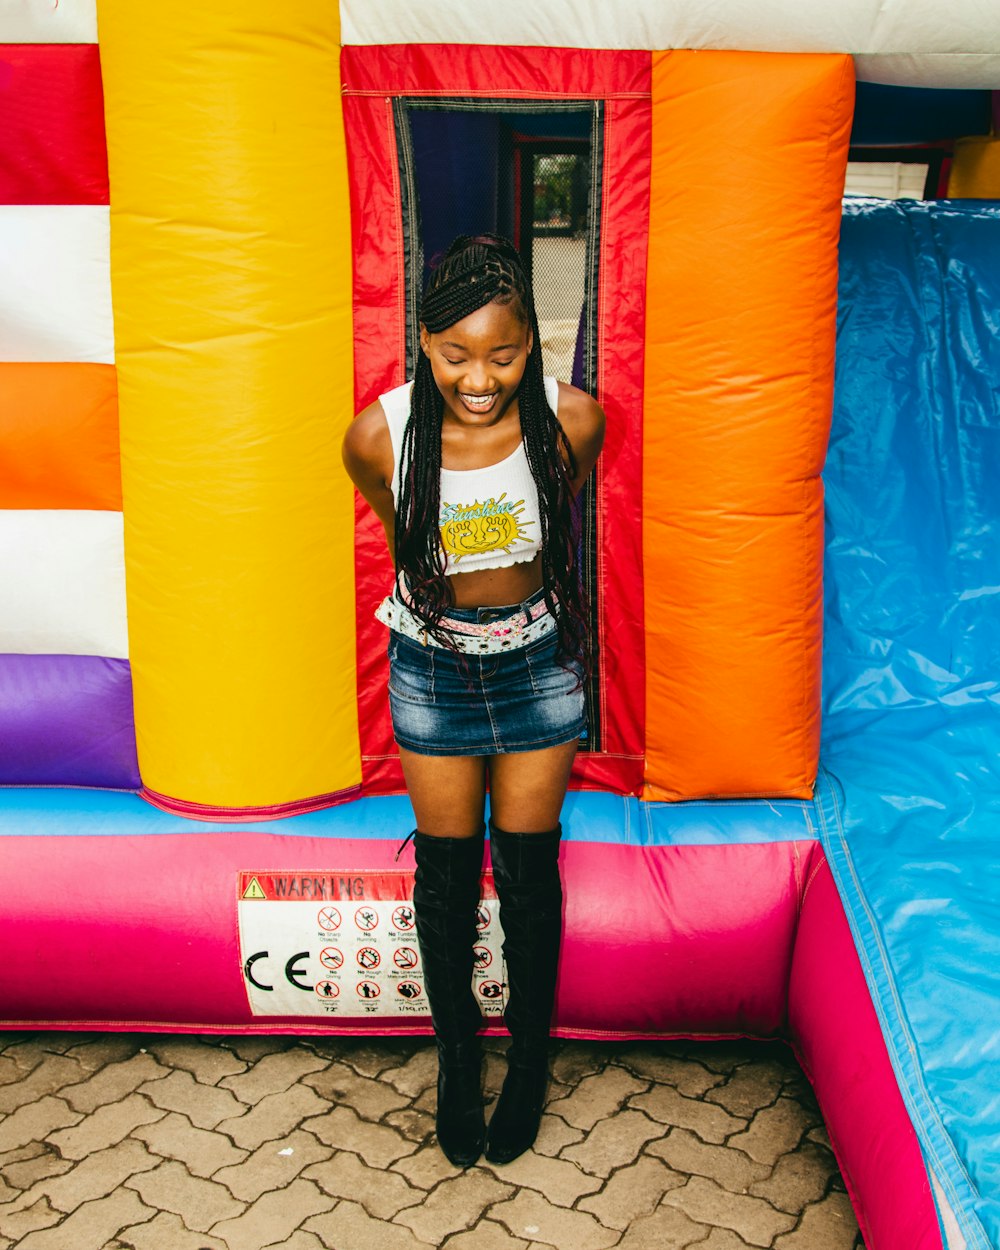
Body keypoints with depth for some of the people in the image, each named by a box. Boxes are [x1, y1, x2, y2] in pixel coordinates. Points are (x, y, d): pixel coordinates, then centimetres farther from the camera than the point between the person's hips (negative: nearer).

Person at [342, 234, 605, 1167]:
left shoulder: (571, 420, -22)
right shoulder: (380, 435, -23)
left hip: (538, 665, 0)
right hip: (432, 668, 0)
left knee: (529, 873, 11)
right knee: (445, 874, 13)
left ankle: (529, 1057, 35)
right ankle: (457, 1057, 37)